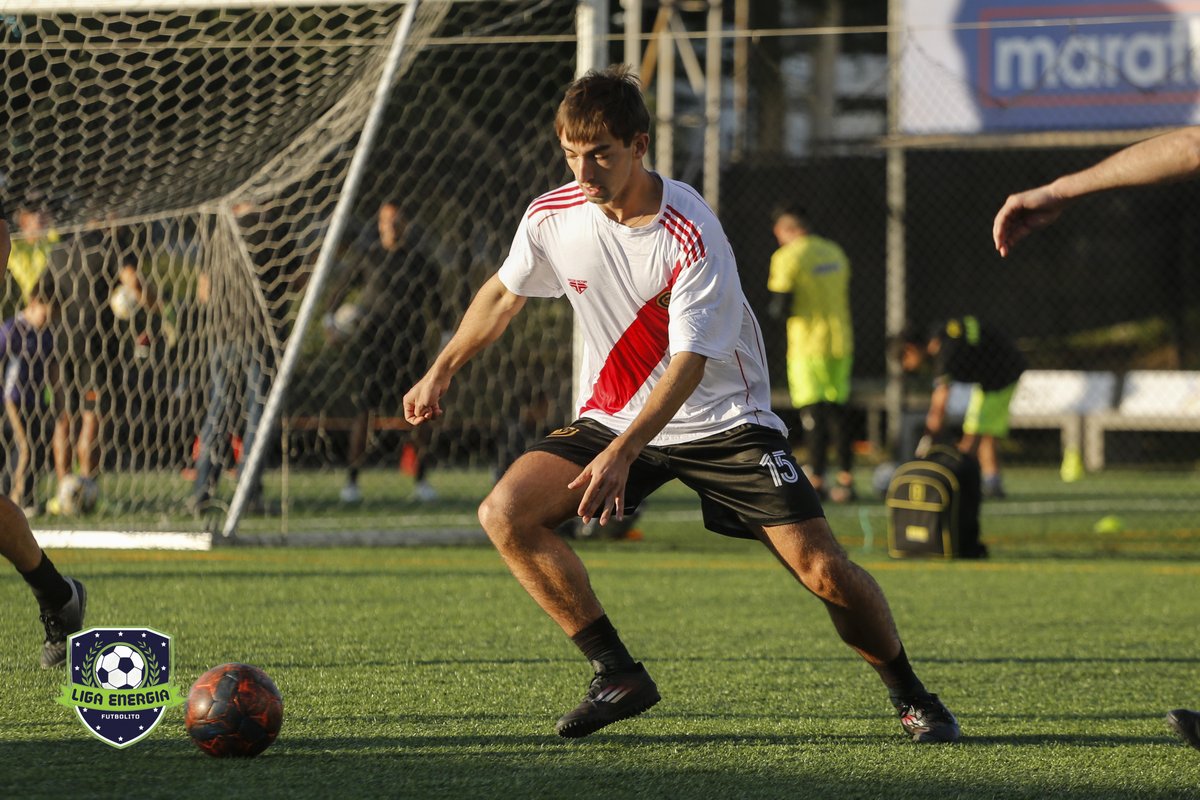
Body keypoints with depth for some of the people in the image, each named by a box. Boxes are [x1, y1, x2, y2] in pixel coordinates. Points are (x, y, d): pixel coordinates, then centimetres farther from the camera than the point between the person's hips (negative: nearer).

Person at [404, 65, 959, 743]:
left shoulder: (691, 236, -24)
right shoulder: (553, 217, -8)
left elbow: (688, 364, -27)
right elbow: (504, 295, 14)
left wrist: (623, 453, -39)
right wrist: (440, 373, 17)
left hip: (722, 420, -5)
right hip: (614, 417, 5)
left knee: (824, 571, -15)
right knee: (506, 514, -18)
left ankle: (912, 697, 11)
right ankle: (618, 676, -7)